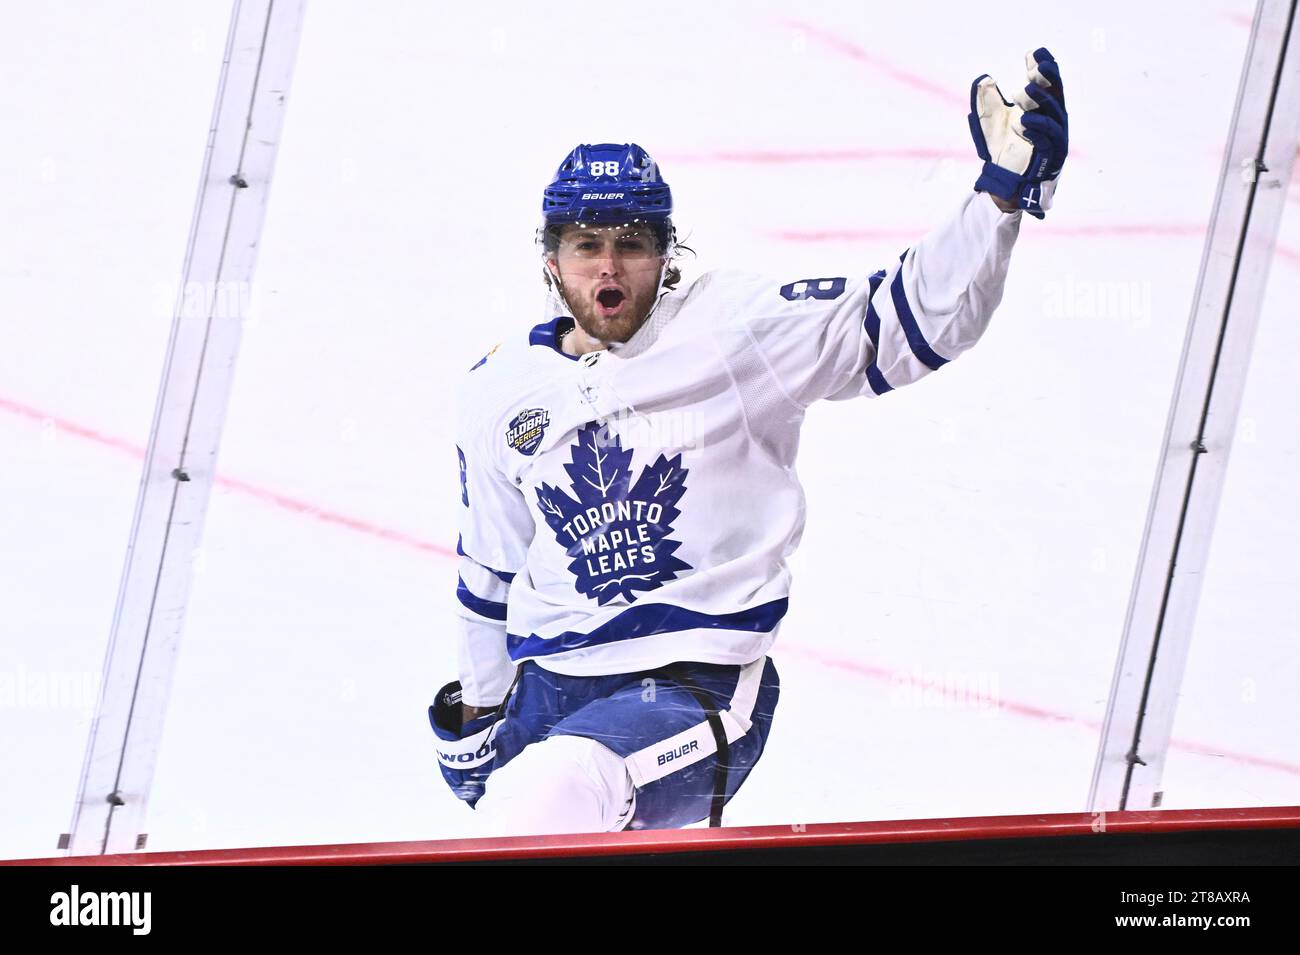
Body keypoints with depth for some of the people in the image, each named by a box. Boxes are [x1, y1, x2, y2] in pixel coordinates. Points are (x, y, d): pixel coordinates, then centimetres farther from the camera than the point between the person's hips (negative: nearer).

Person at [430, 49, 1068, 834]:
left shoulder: (737, 331, -5)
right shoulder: (502, 391, 7)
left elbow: (909, 319, -10)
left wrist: (1006, 191, -21)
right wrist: (477, 707, 27)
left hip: (700, 685, -6)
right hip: (551, 690, 6)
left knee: (547, 806, -33)